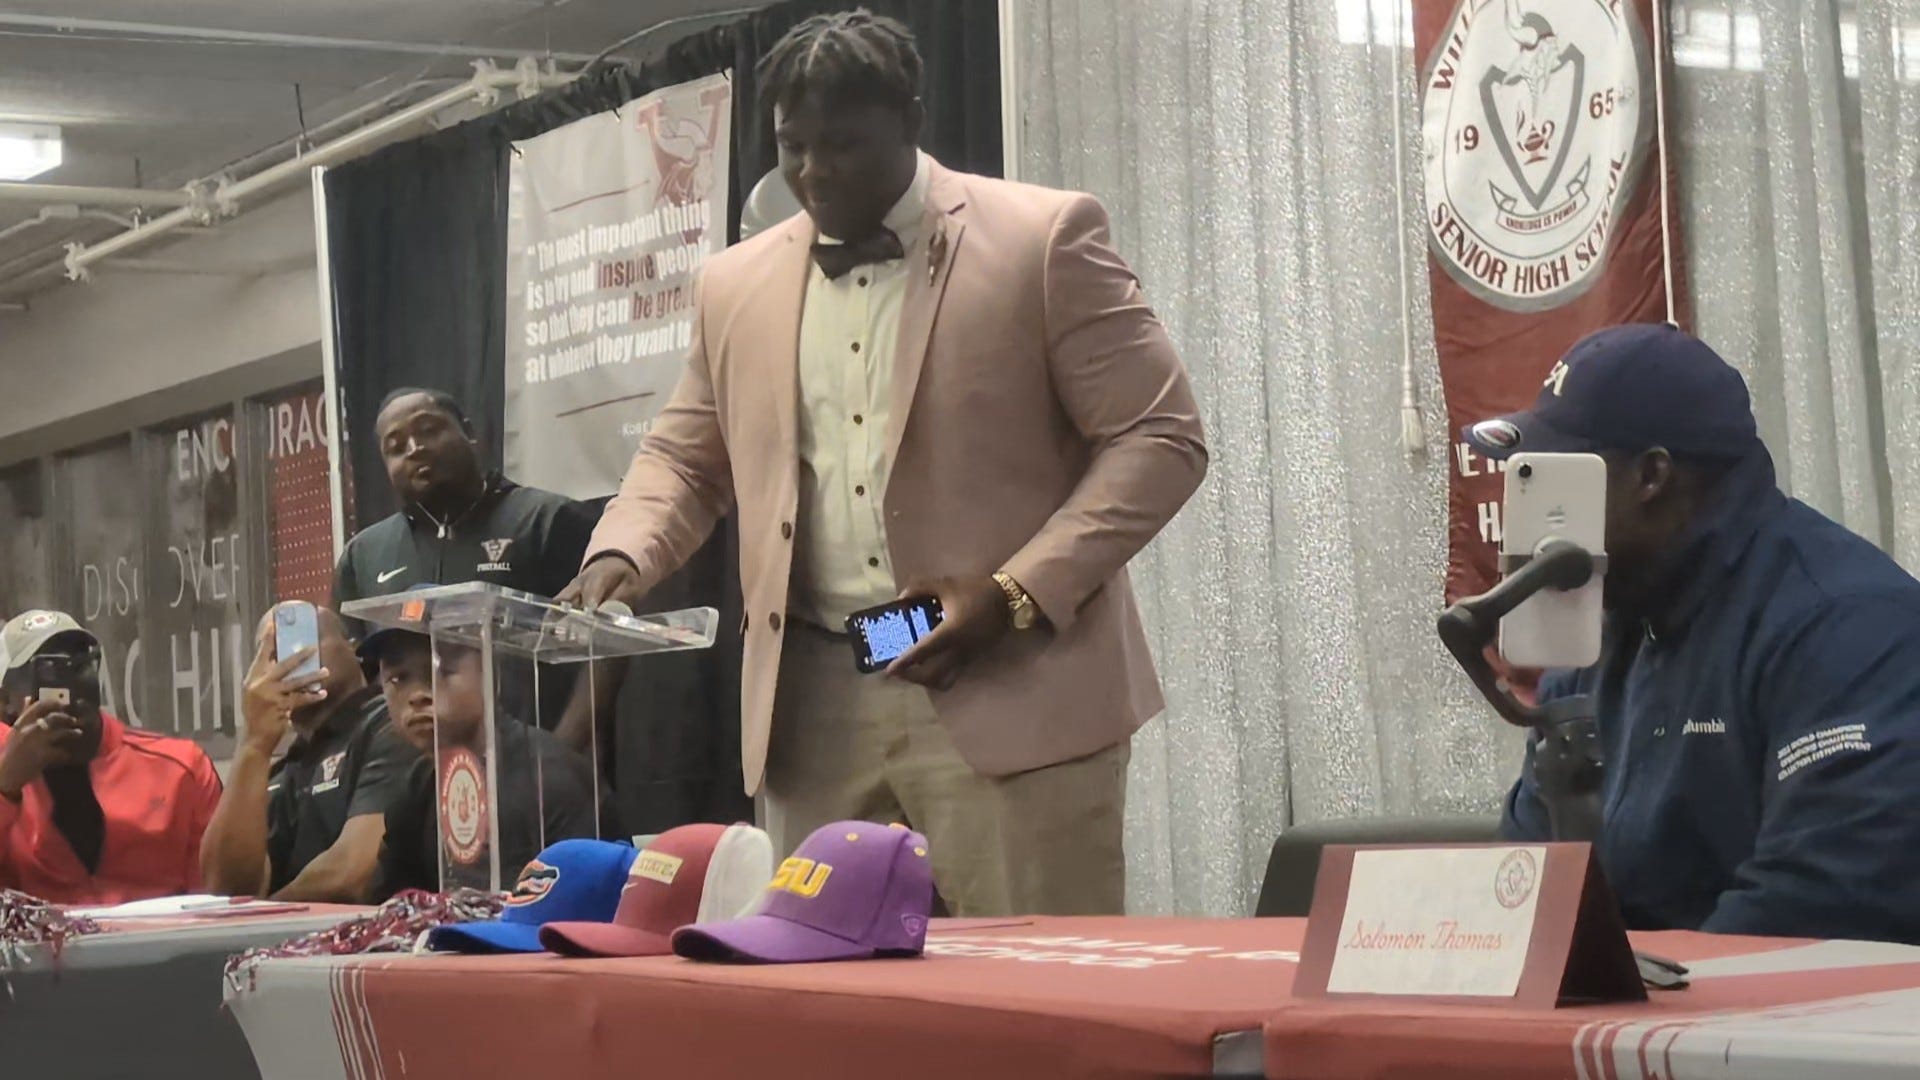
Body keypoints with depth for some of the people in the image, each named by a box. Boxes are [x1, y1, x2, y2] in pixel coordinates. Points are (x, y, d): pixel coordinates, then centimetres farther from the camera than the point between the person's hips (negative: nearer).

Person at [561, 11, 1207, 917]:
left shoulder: (1042, 240, -1)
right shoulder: (739, 286, 14)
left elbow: (1158, 438, -3)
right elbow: (684, 457, 26)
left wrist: (1018, 594, -14)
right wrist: (620, 555, 3)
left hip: (1010, 698, -4)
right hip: (814, 713, 4)